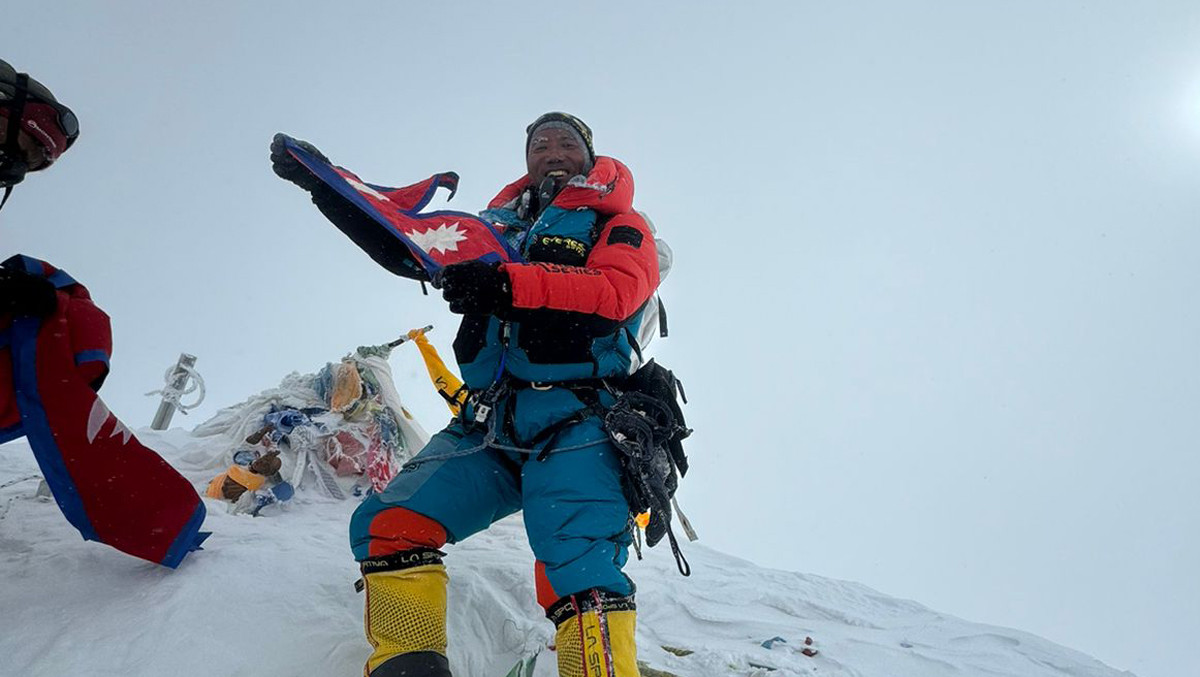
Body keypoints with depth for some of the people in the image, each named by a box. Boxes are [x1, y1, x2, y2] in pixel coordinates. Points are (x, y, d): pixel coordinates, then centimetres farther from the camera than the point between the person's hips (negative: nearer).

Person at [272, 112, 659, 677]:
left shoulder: (616, 223, 13)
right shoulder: (497, 226, 28)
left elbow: (617, 291, -8)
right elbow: (406, 246, 25)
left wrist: (507, 284, -22)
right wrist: (324, 184, 17)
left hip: (574, 419, -5)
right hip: (489, 424, 6)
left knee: (577, 567, -26)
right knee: (388, 524, -10)